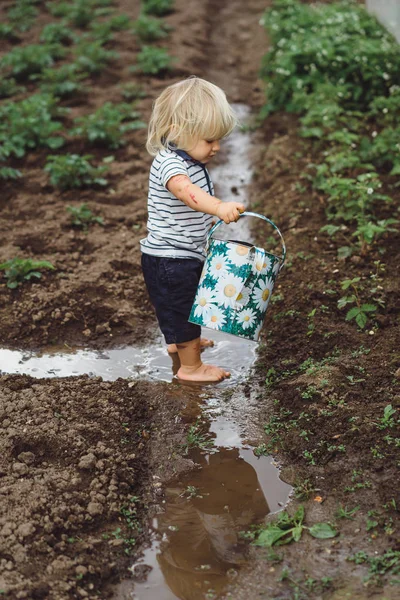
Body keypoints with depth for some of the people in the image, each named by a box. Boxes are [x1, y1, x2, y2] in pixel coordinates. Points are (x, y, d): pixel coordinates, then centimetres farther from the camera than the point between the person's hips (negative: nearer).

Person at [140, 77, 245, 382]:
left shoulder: (193, 162, 5)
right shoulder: (169, 163, -28)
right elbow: (186, 191, -50)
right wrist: (219, 207, -64)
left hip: (186, 254, 10)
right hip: (170, 260, -10)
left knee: (186, 305, 29)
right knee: (183, 309, 5)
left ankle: (180, 342, 53)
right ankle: (191, 367, 23)